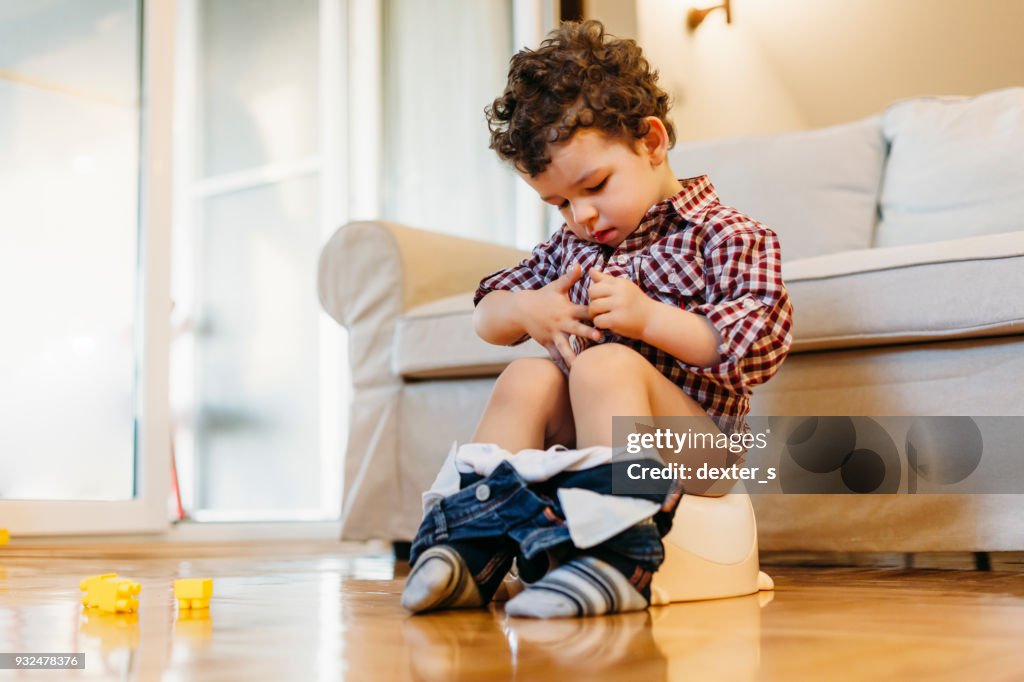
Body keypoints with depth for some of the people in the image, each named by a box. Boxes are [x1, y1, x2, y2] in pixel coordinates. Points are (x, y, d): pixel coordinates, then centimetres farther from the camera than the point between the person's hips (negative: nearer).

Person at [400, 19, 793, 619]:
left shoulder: (729, 238, -1)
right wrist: (526, 311, -2)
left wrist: (648, 317, -22)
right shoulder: (571, 246, 19)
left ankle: (612, 557, -48)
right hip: (578, 433, 6)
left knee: (605, 363, -33)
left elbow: (763, 343, -13)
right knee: (529, 377, -22)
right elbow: (486, 317, 23)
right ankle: (467, 545, -29)